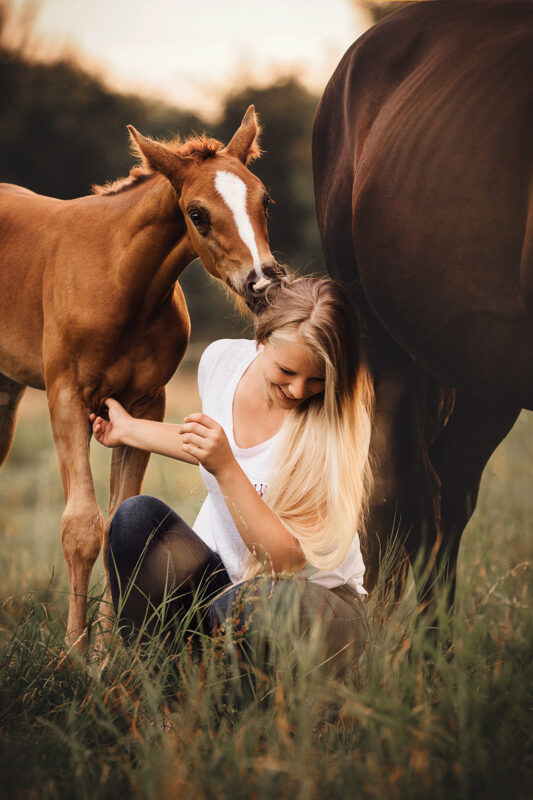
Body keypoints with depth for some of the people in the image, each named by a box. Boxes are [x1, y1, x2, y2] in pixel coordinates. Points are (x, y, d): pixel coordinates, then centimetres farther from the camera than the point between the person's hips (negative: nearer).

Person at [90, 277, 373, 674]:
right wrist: (130, 430, 27)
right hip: (218, 573, 5)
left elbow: (287, 559, -24)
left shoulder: (338, 422, -21)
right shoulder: (221, 359, -6)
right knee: (138, 514, -24)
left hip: (314, 592, -4)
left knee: (280, 604, -41)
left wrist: (226, 468, -34)